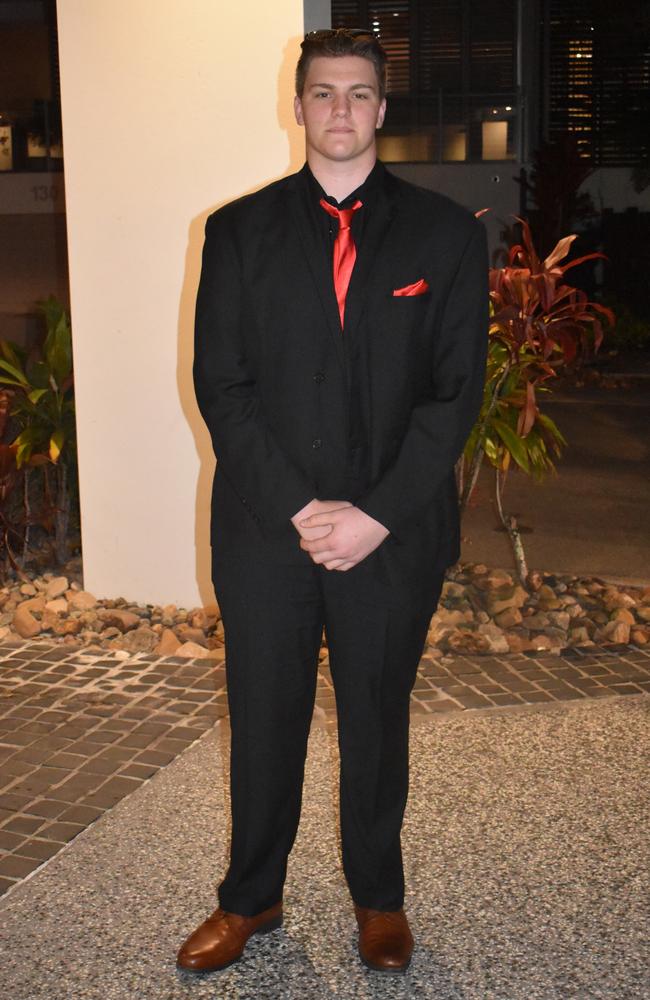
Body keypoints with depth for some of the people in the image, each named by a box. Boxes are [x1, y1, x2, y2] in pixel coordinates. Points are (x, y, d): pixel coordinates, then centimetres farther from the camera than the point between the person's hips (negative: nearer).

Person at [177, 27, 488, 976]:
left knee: (377, 724, 14)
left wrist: (377, 514, -13)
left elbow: (456, 390, -3)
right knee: (263, 726, 13)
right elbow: (221, 386, -2)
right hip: (264, 532, 1)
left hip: (394, 534, 0)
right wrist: (298, 508, -12)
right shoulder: (239, 230, 4)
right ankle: (251, 899, 34)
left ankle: (378, 897, 36)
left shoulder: (447, 233, 2)